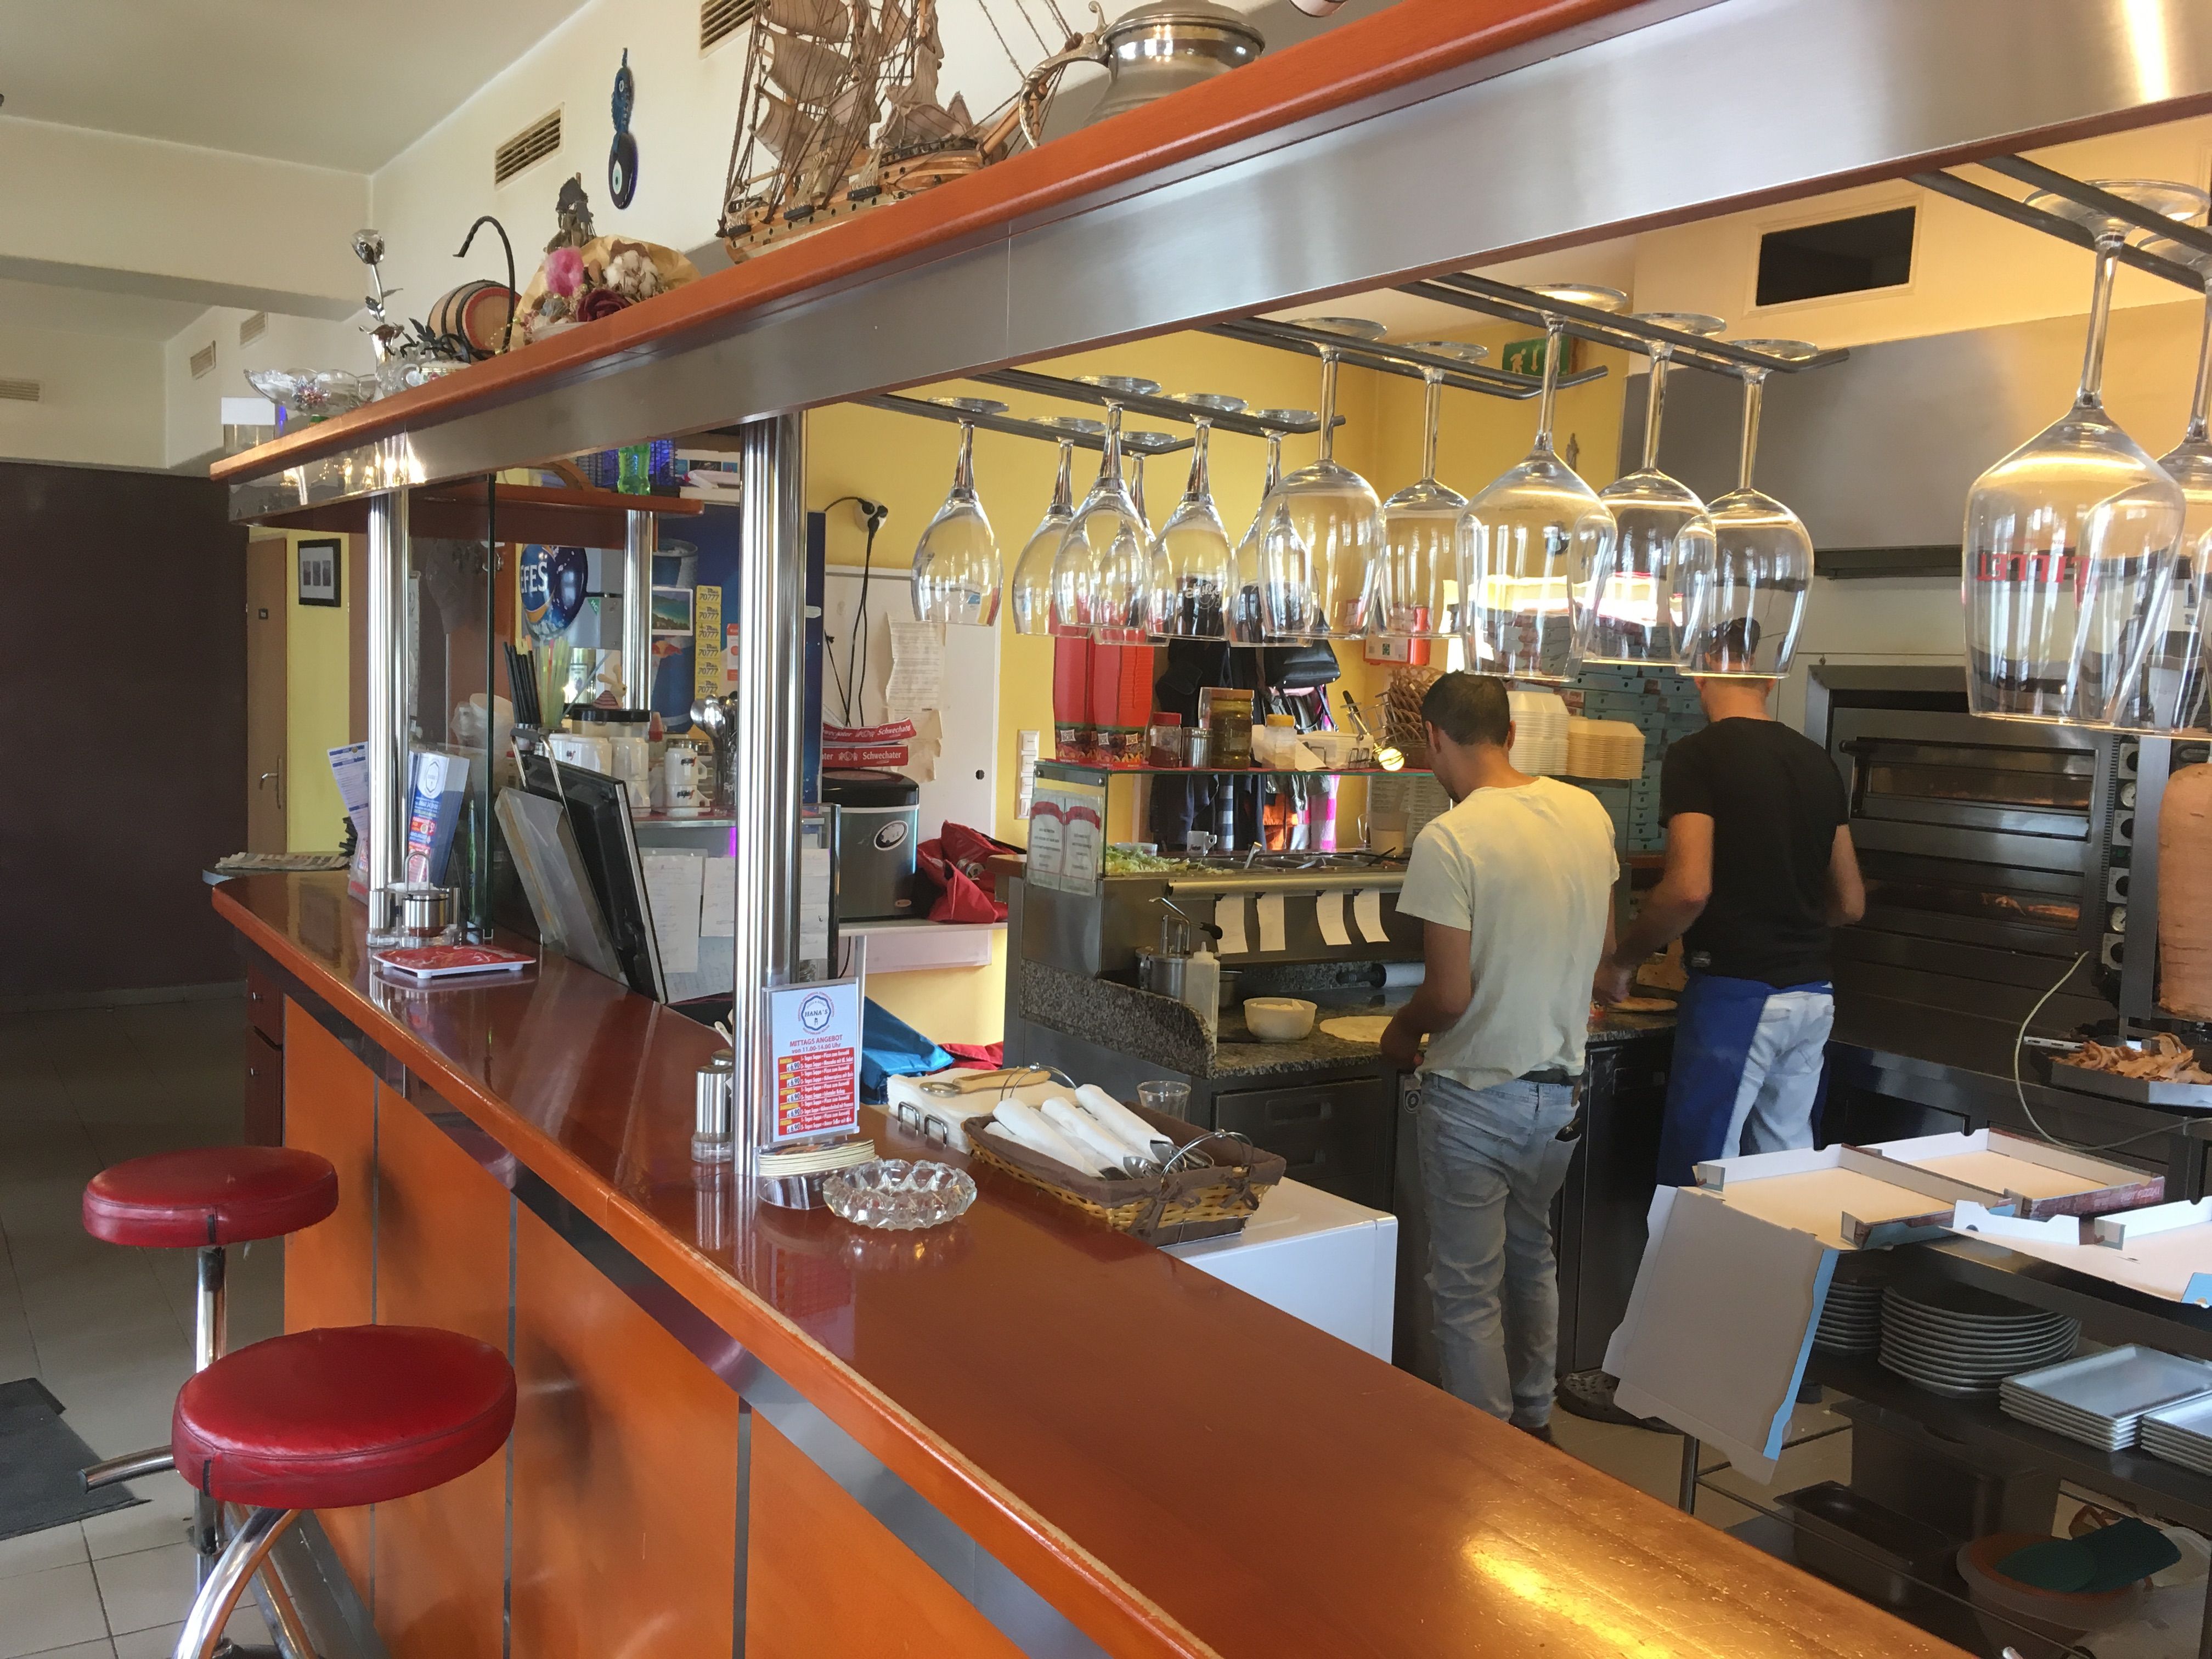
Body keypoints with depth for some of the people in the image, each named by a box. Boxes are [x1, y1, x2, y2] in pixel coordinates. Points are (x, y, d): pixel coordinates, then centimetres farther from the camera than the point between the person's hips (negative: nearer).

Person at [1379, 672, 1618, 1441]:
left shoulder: (1448, 841, -22)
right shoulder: (1588, 813, -1)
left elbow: (1449, 995, -21)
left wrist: (1400, 1031, -1)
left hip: (1477, 1096, -7)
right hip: (1562, 1086, 7)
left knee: (1467, 1290, 7)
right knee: (1532, 1256, 26)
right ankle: (1534, 1422, 41)